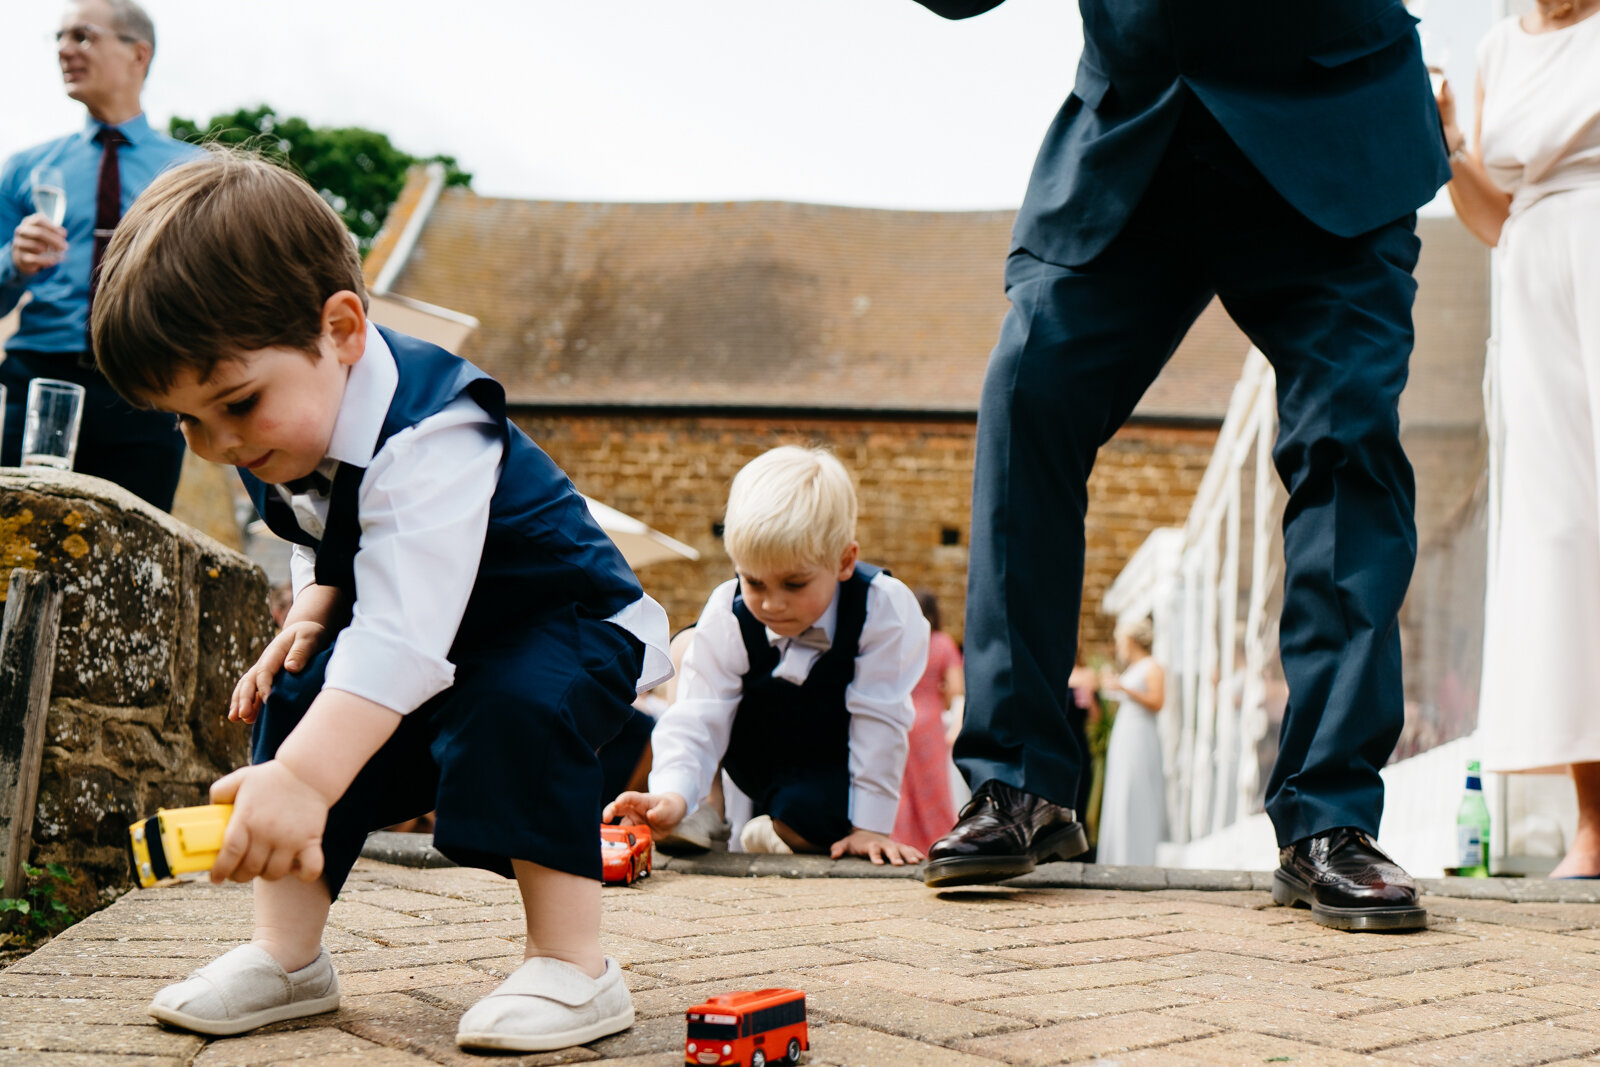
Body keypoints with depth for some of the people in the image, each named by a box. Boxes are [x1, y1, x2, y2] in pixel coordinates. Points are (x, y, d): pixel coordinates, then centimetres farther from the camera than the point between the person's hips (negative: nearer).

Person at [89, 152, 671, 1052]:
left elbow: (403, 633, -50)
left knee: (515, 710, -35)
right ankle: (287, 955, 1)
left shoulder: (427, 439, -39)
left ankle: (574, 969, -22)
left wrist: (304, 778, -60)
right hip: (434, 642, 8)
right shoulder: (275, 441, -10)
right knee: (298, 698, -8)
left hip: (565, 624, -8)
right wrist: (311, 610, -10)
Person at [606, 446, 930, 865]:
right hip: (757, 768, 4)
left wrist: (872, 825, -22)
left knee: (808, 812, -37)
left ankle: (772, 830, -2)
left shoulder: (884, 610, -27)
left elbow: (879, 721, -23)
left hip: (832, 775, -4)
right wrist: (672, 793, -41)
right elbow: (699, 718, -23)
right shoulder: (726, 615, -21)